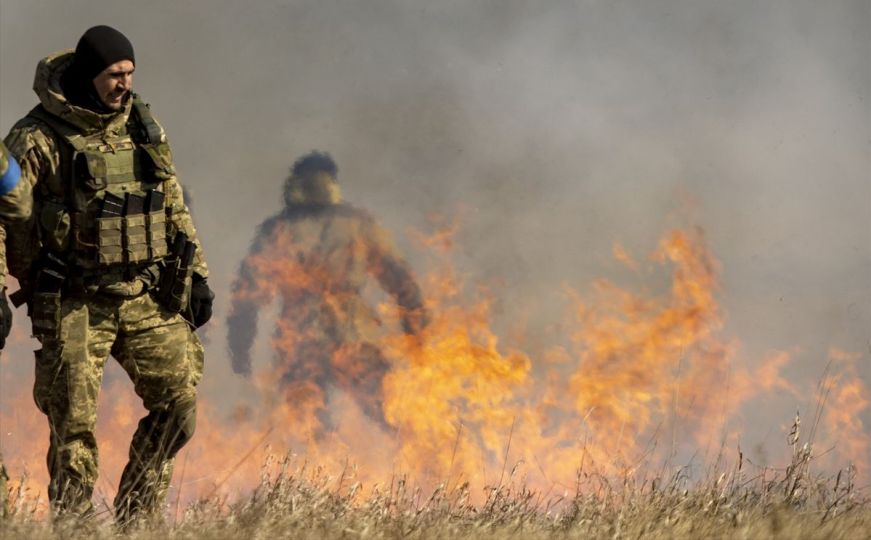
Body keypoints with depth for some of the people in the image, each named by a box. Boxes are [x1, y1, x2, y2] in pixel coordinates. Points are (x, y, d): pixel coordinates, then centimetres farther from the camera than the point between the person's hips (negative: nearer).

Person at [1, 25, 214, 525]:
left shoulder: (145, 128, 9)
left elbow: (175, 209, 16)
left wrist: (197, 276, 12)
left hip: (148, 297, 5)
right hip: (76, 304, -5)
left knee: (180, 401, 1)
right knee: (74, 423, -4)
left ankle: (136, 516, 13)